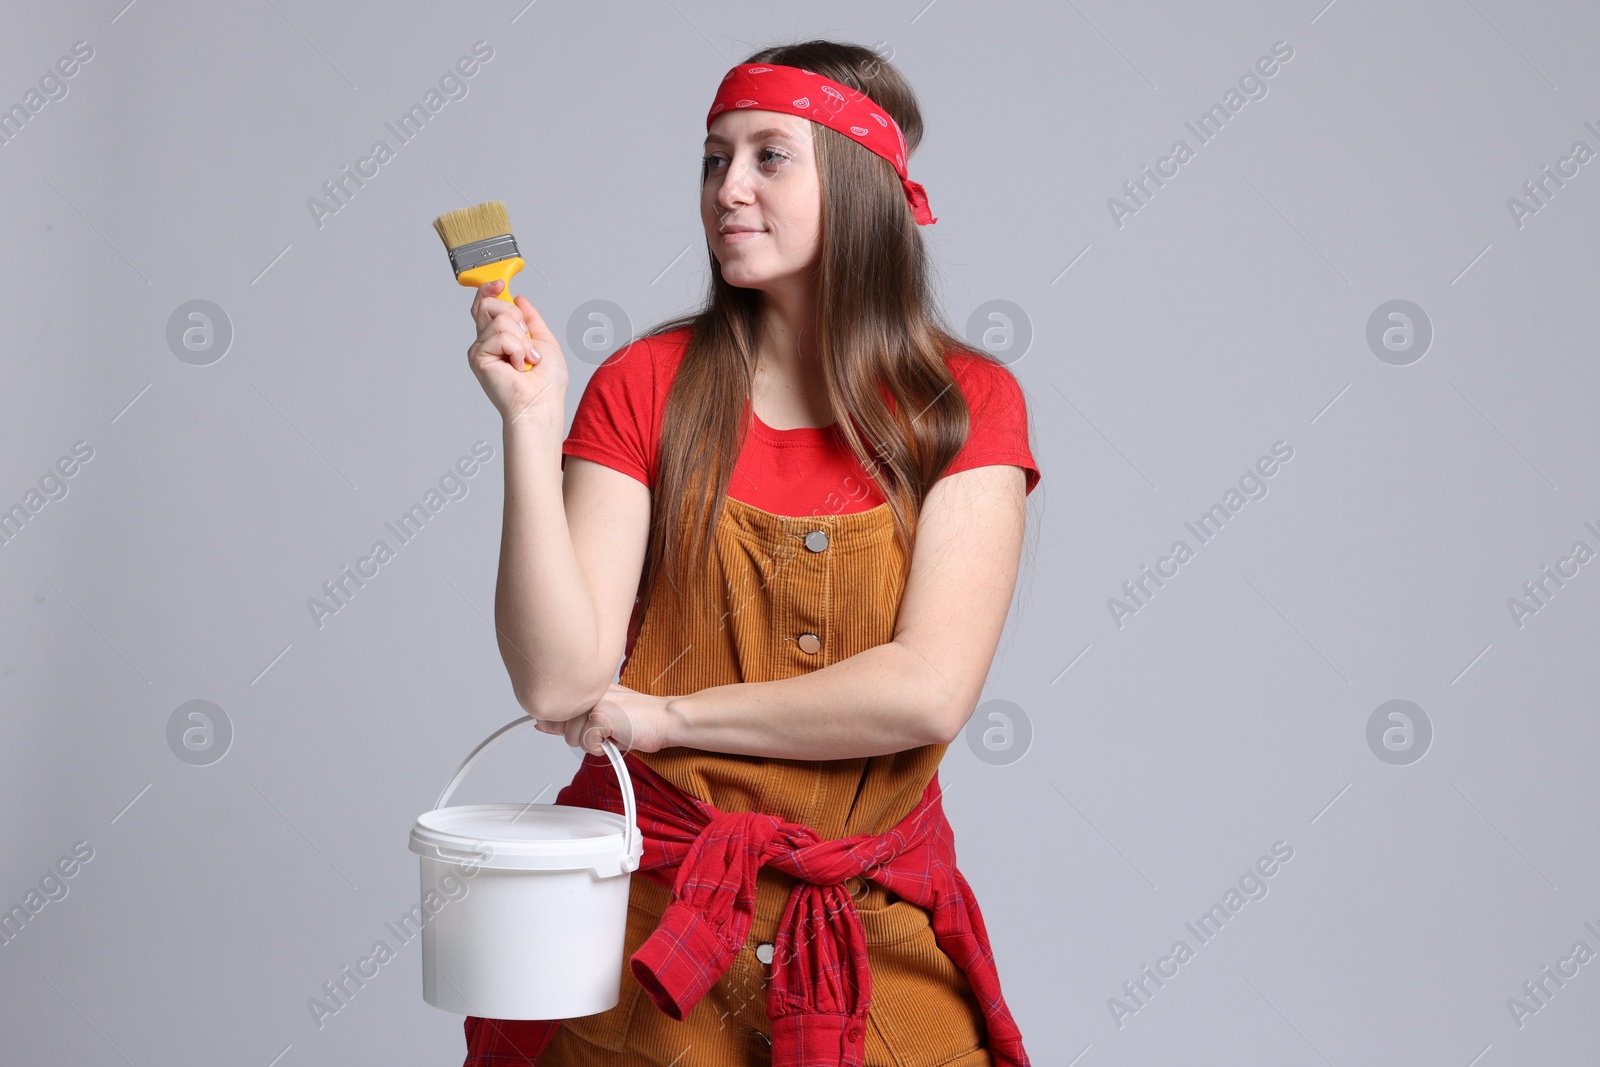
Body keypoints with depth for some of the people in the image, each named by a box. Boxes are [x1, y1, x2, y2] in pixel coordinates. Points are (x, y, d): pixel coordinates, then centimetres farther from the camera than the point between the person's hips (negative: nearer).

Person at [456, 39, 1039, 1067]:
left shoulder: (968, 403, -5)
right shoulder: (646, 387, -4)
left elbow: (929, 692, -16)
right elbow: (557, 687, -12)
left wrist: (667, 716, -10)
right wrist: (532, 422, -18)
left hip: (875, 940, 0)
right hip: (652, 924, 0)